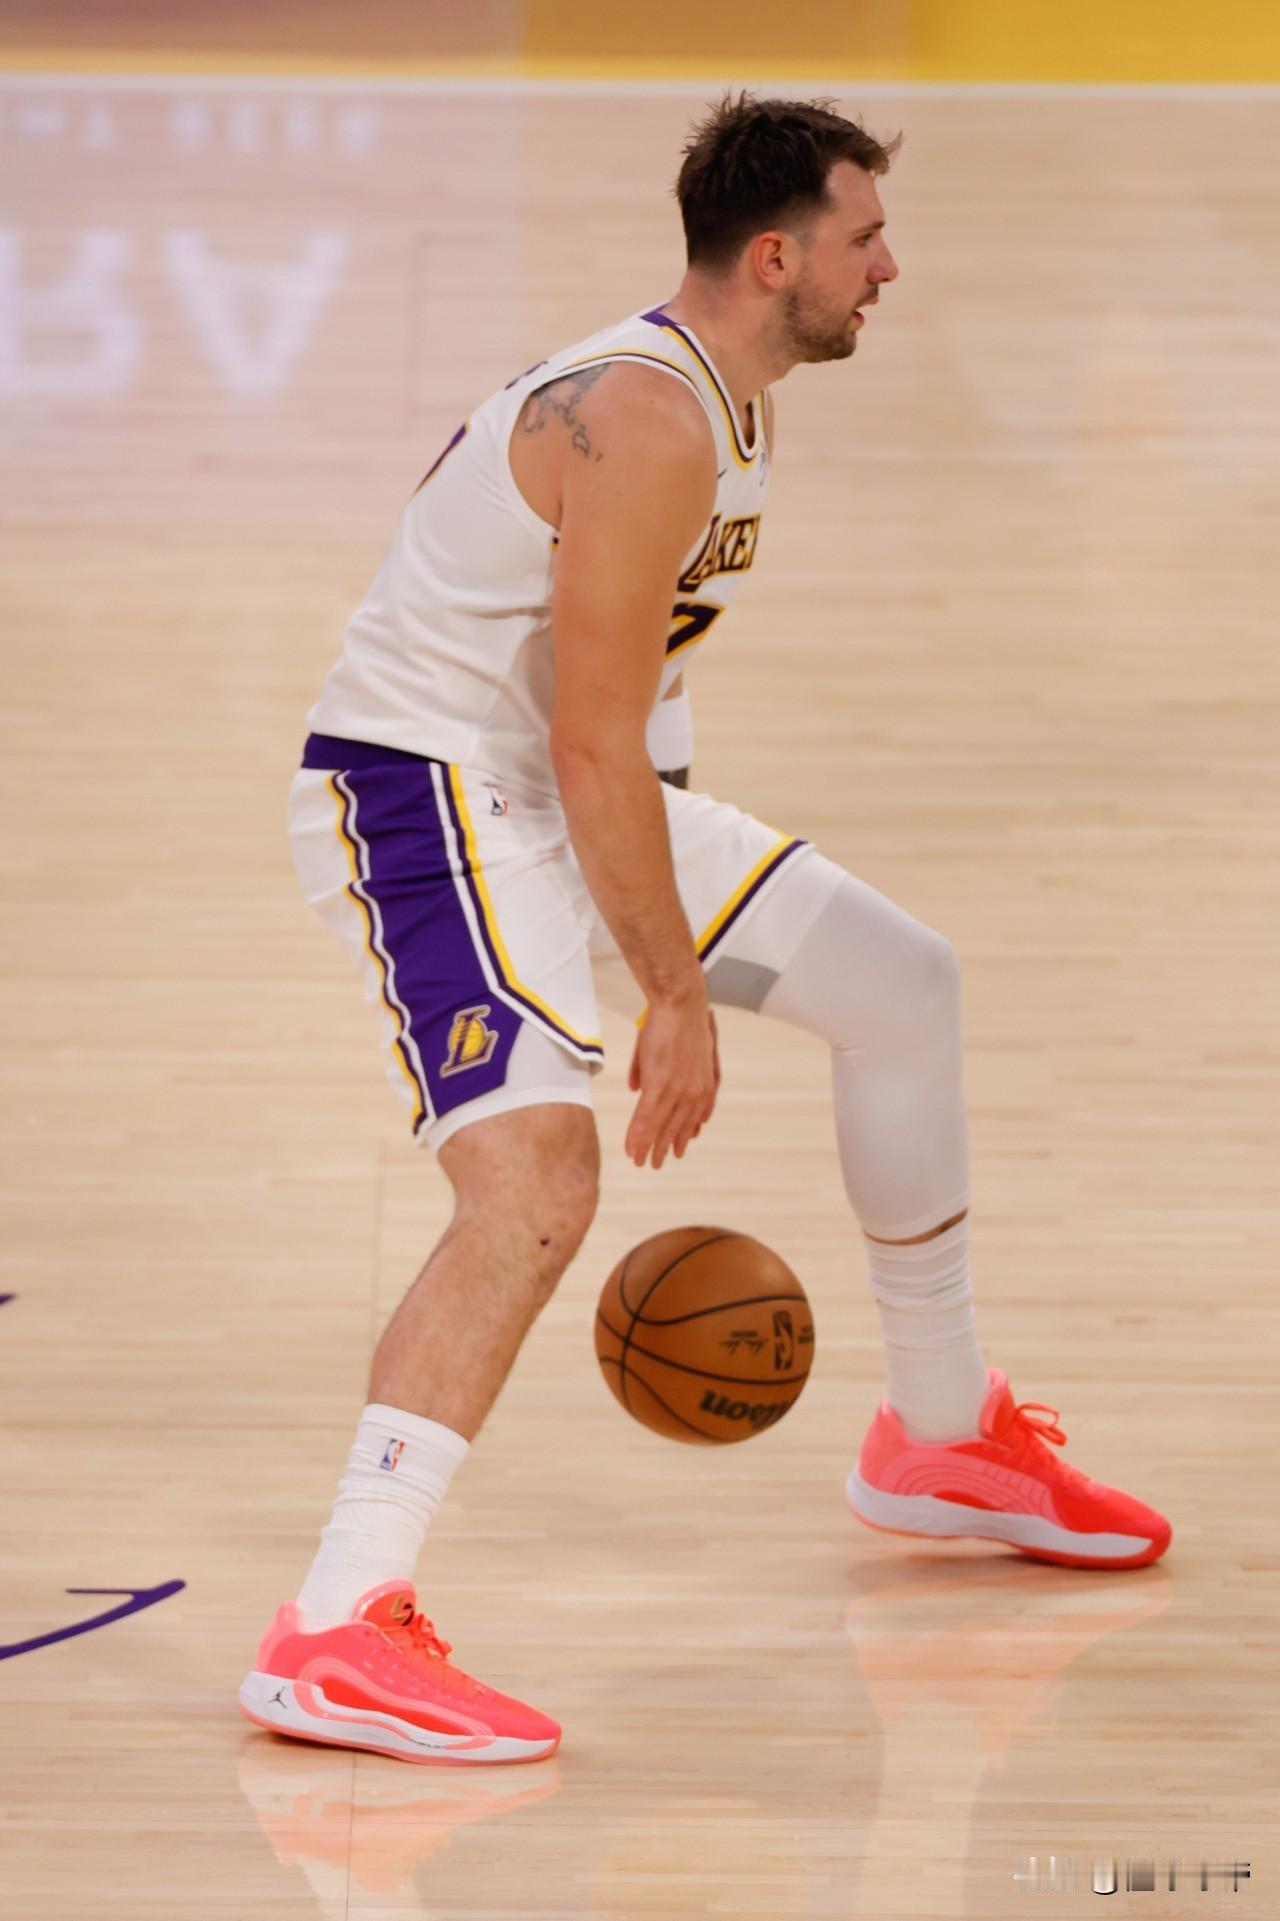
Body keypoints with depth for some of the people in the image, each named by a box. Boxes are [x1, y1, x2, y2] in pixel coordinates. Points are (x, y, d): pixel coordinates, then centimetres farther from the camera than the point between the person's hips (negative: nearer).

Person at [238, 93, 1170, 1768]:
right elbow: (591, 741, -24)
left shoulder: (734, 408, 10)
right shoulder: (650, 425, -23)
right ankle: (334, 1638, -32)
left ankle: (944, 1437, 33)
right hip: (426, 787, -11)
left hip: (565, 792, 11)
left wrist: (677, 951, 22)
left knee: (901, 983, 17)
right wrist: (676, 997, -20)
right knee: (538, 1175, -29)